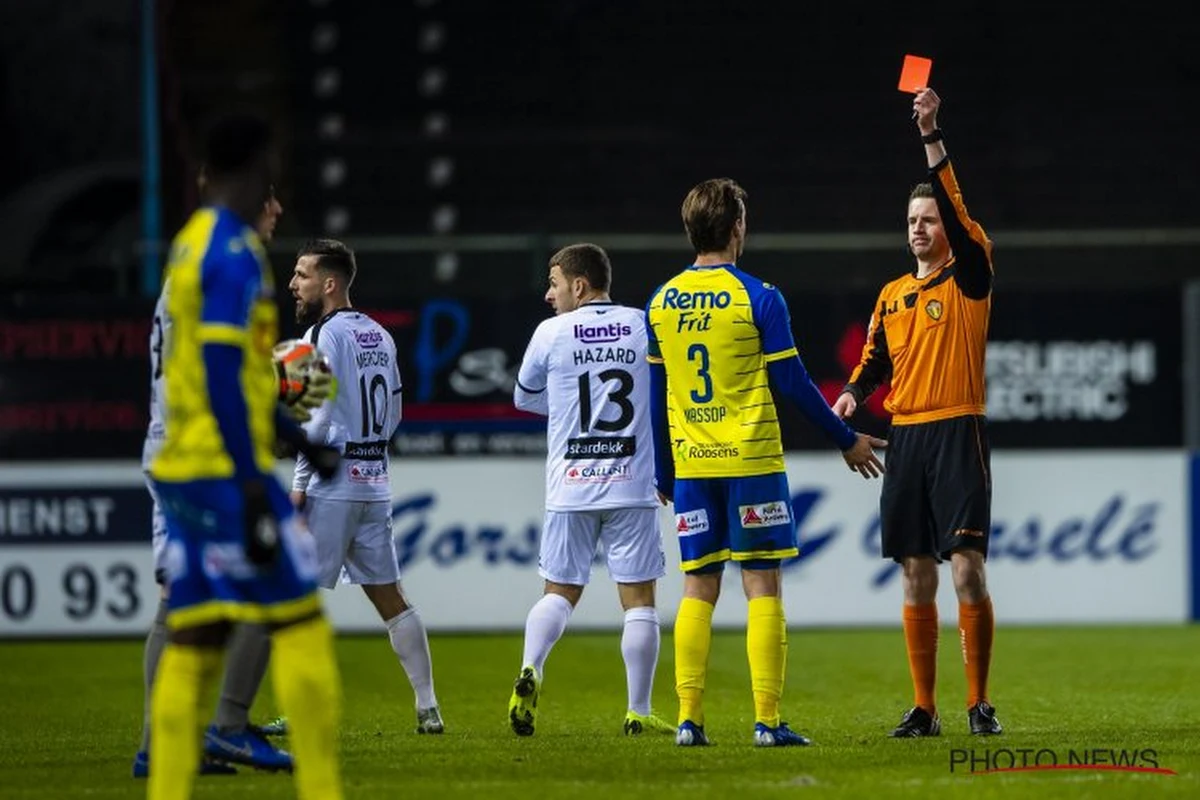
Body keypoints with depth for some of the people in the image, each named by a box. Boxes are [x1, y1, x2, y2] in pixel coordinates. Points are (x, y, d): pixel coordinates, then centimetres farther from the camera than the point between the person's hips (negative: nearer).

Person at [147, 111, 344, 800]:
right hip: (227, 470, -9)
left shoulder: (191, 244, 17)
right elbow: (223, 378, -19)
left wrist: (303, 443, 32)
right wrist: (253, 487, -20)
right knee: (301, 625, -5)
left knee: (191, 645, 5)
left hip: (180, 471, 9)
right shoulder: (235, 253, -12)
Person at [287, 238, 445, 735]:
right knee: (388, 596, 11)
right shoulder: (380, 335, 14)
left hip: (331, 484, -8)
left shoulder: (324, 334, -11)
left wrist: (300, 481, -13)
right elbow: (393, 416, 18)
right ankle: (427, 708, 10)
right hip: (374, 482, 8)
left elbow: (319, 415, -17)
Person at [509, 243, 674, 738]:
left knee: (559, 592, 12)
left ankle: (530, 669, -12)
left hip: (570, 488, 0)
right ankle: (638, 712, 2)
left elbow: (525, 398, 14)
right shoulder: (644, 328, 1)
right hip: (632, 486, 0)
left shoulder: (551, 333, -1)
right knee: (638, 599, 3)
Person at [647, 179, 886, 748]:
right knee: (762, 587, -1)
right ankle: (767, 721, -6)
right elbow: (792, 382, -6)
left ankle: (689, 718, 3)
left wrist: (663, 471, 20)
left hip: (690, 466, 4)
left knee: (697, 588, 8)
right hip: (750, 461, -4)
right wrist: (847, 440, 5)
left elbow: (655, 393, 11)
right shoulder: (757, 298, -8)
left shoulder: (661, 301, 7)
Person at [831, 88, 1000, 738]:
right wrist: (853, 392, -1)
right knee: (916, 575, 5)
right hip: (905, 437, 5)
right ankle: (923, 707, 8)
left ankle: (979, 702, -6)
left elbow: (956, 209, -15)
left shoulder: (968, 278, -1)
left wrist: (932, 135, -23)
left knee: (967, 568, -12)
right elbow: (875, 360, 22)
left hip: (958, 433, -5)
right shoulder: (892, 294, 16)